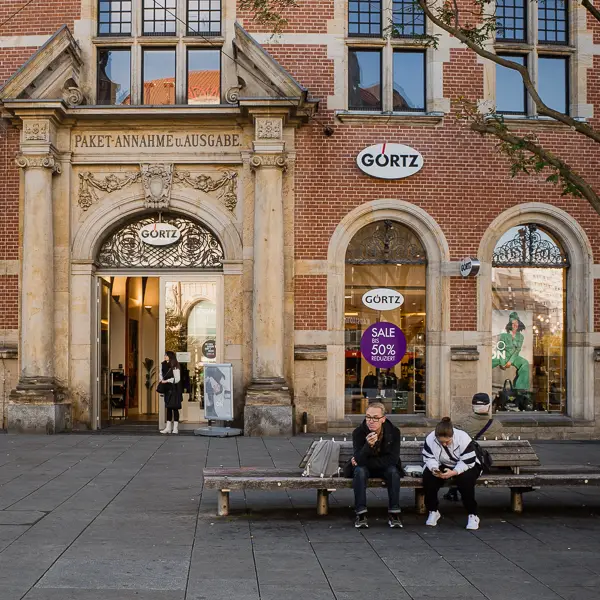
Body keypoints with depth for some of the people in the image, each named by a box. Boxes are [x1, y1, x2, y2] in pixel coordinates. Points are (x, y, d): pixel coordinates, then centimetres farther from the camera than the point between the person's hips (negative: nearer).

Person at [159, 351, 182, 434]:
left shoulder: (175, 367, -10)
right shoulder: (167, 367, 13)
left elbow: (177, 379, -15)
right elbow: (163, 376, 25)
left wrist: (166, 381, -14)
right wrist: (162, 380, 5)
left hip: (174, 391, -7)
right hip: (168, 390, 7)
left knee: (174, 408, -4)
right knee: (168, 408, 8)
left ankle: (175, 428, 0)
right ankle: (168, 427, 10)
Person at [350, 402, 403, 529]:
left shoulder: (394, 432, -17)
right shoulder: (358, 432, -19)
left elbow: (392, 459, -22)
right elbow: (359, 461, -28)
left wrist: (365, 462, -22)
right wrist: (368, 445, -49)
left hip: (385, 468, 1)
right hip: (365, 468, 0)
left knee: (393, 471, -31)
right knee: (359, 471, -32)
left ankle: (394, 513, -24)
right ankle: (361, 514, -29)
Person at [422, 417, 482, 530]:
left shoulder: (463, 438, -27)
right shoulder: (430, 439, -18)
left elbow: (468, 462, -24)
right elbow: (428, 458, -8)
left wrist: (454, 472, -39)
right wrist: (434, 468, -30)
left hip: (466, 467, -3)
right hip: (443, 466, 3)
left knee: (465, 479, -36)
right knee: (428, 476, -26)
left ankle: (473, 515, -22)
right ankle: (433, 511, -9)